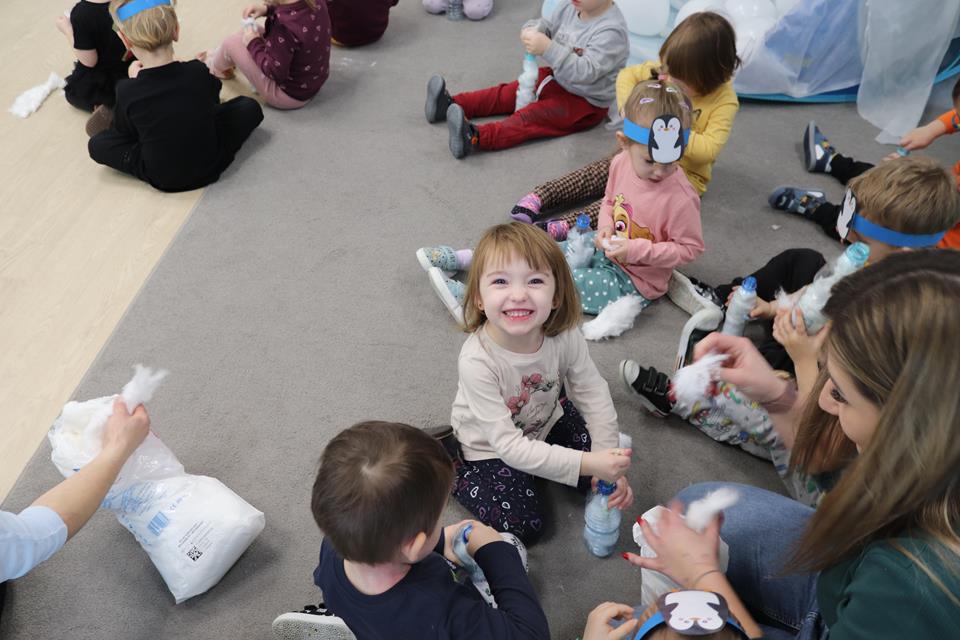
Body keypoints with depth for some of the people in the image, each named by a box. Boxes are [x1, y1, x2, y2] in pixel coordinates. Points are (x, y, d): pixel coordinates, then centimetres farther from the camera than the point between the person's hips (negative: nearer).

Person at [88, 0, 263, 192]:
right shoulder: (198, 72, -17)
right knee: (249, 107, 15)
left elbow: (122, 131, 0)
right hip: (212, 166, 1)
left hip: (164, 180, 0)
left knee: (97, 144, 16)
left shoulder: (127, 91, -20)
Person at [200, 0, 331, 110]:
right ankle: (218, 55, 49)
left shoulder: (284, 27, -37)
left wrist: (253, 43, -14)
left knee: (231, 43, 3)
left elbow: (275, 72, -28)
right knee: (251, 31, 19)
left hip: (291, 95, -8)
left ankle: (212, 66, 40)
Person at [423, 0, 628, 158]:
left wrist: (548, 48, -42)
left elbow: (586, 72, -35)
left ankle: (475, 137, -44)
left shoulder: (611, 30, -28)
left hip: (586, 102, -9)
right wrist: (531, 31, -17)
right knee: (507, 93, 0)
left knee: (532, 117, -27)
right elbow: (547, 25, 8)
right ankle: (452, 104, -5)